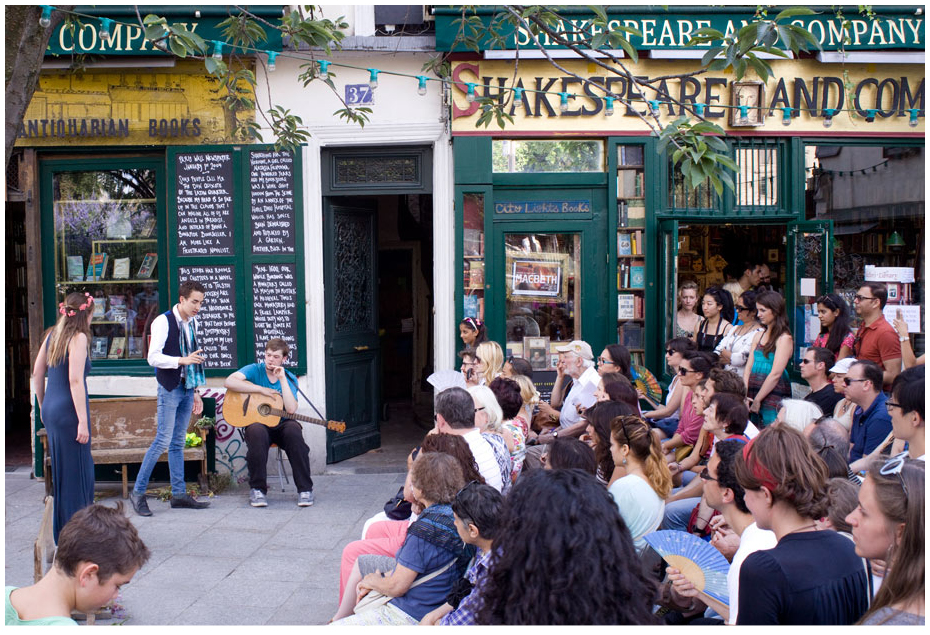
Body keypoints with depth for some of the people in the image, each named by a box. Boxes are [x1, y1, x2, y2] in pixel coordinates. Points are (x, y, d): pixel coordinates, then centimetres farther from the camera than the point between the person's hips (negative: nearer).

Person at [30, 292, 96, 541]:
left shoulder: (52, 334, 10)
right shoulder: (78, 338, -12)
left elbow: (37, 373, 15)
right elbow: (75, 380, -19)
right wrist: (83, 421, -19)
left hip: (51, 408, 8)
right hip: (69, 410, -8)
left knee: (60, 471, 17)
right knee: (76, 472, 0)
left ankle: (61, 530, 27)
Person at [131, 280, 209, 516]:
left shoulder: (192, 322, 13)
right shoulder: (163, 322, -10)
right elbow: (153, 358, -17)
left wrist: (196, 392, 18)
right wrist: (182, 360, -28)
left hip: (187, 388, 7)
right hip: (169, 388, -7)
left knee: (179, 442, 10)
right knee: (163, 440, -9)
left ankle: (179, 494, 14)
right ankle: (138, 491, 1)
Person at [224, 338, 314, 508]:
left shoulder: (290, 379, 6)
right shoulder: (255, 370, 3)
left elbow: (291, 409, -12)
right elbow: (230, 382, -18)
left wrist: (282, 379, -12)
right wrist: (261, 389, -15)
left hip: (281, 424, 2)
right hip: (257, 422, -1)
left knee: (293, 429, -33)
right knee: (257, 432, -37)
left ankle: (305, 489, -25)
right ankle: (257, 489, -24)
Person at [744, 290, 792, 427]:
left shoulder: (784, 338, -7)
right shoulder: (759, 336, 15)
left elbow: (776, 374, -13)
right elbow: (749, 367, 9)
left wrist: (757, 400, -12)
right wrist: (744, 395, -4)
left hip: (774, 398, -6)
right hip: (754, 395, 6)